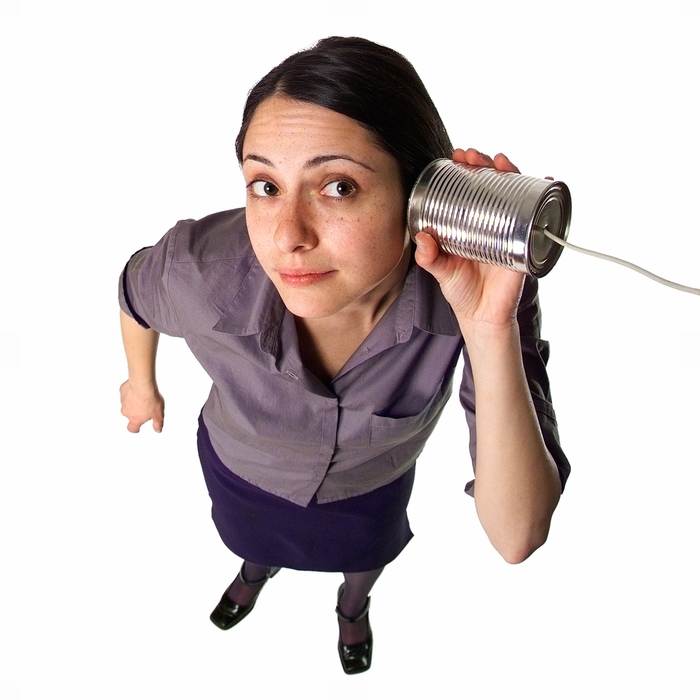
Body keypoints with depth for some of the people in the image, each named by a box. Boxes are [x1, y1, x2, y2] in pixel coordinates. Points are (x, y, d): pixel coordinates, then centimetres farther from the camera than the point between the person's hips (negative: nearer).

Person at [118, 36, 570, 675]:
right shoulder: (202, 270, -41)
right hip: (241, 469, 0)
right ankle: (256, 573, 77)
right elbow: (136, 291, -13)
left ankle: (353, 607, 75)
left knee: (365, 556, 35)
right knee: (255, 540, 36)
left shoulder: (482, 286, -41)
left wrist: (490, 329, -55)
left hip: (372, 486, 1)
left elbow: (516, 538, -42)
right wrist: (141, 383, 6)